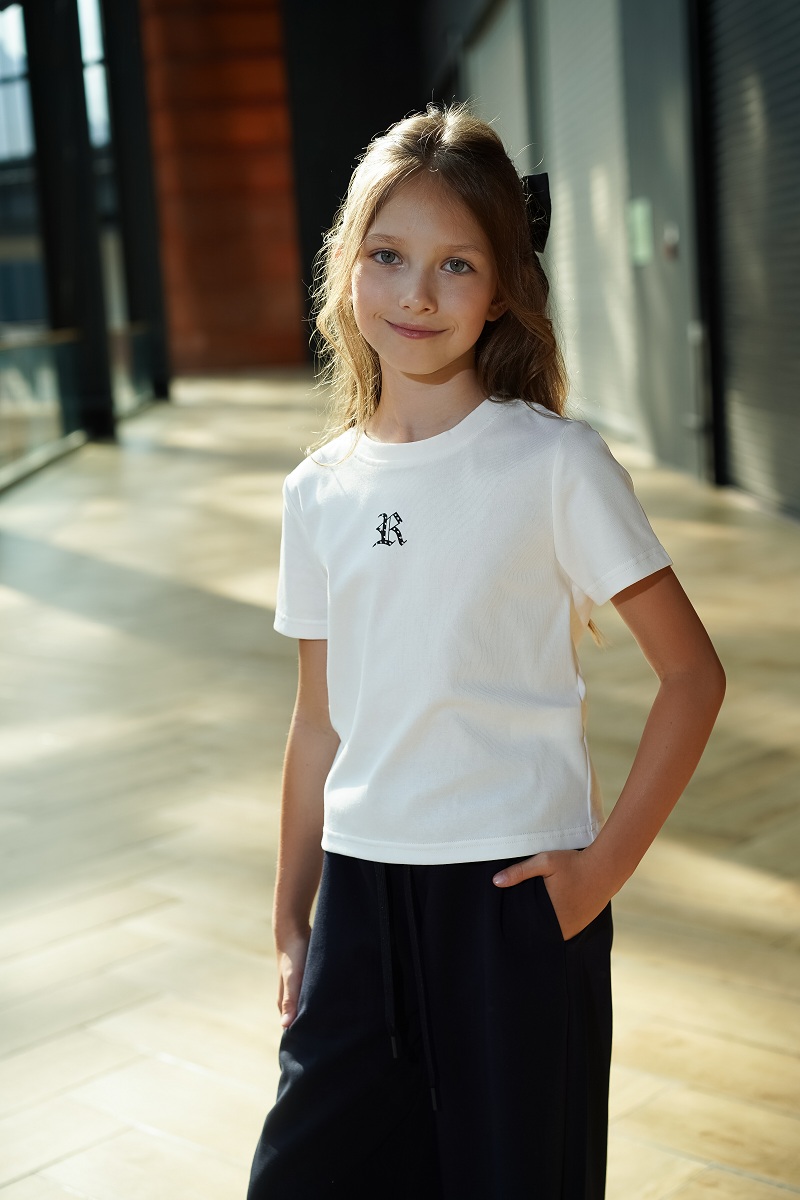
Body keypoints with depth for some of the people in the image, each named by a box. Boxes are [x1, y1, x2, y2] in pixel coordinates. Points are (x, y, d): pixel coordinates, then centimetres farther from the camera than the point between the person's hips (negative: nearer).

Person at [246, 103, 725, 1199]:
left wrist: (605, 865, -10)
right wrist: (290, 922, 13)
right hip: (362, 886, 4)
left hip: (517, 890, -4)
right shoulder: (320, 490, 5)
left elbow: (693, 674, -5)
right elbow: (320, 721, 11)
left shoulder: (555, 465, -8)